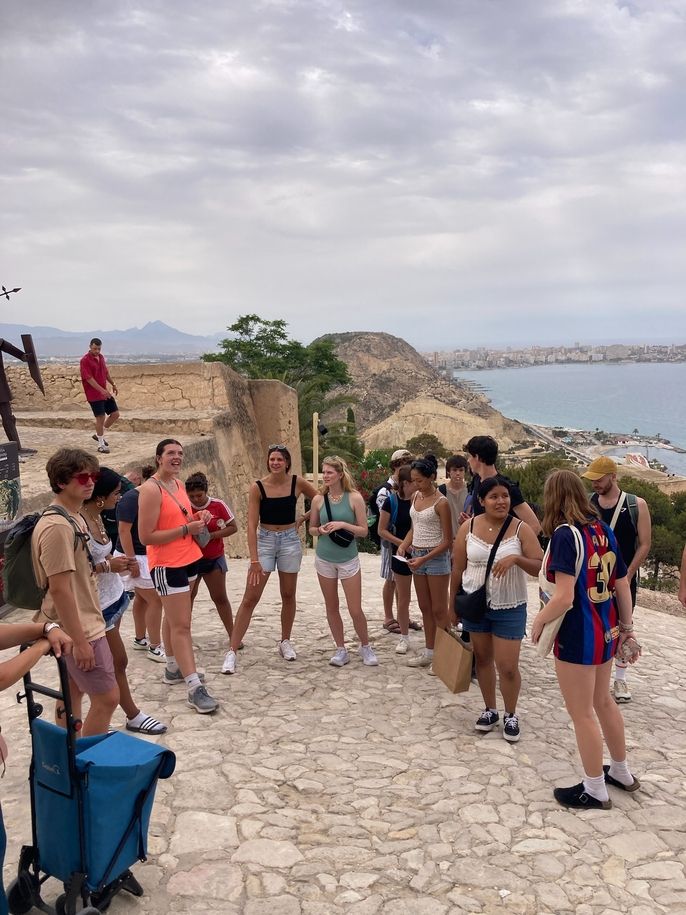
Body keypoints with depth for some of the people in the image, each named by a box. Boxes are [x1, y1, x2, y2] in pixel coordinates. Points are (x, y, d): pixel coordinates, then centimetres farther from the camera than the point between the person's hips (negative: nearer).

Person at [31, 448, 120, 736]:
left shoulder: (74, 518, 9)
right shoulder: (56, 526, -23)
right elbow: (59, 588, -25)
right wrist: (79, 640, -23)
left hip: (80, 624, 10)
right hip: (78, 628, -10)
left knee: (74, 691, 17)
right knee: (107, 697, -4)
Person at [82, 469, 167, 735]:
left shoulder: (97, 517, 5)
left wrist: (119, 563, 0)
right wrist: (107, 566, -23)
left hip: (113, 597, 9)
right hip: (98, 604, -9)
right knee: (118, 661, 4)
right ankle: (133, 716, 21)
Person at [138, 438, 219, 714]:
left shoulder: (179, 484, 9)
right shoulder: (151, 489, -18)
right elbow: (146, 536, -21)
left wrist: (198, 518, 2)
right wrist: (186, 529, -21)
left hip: (188, 559, 9)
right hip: (166, 565, -9)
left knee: (175, 619, 20)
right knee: (181, 625, -8)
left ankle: (174, 668, 34)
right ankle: (195, 689, -7)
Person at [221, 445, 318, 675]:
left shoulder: (297, 483, -4)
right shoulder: (258, 487, -9)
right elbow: (252, 525, -12)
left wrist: (303, 518, 1)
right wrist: (254, 560, -17)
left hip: (290, 541, 2)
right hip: (264, 540, -2)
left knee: (288, 595, 12)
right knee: (250, 598, -5)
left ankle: (285, 642, 31)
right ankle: (232, 651, -2)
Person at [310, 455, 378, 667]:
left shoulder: (354, 498, -8)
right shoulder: (319, 499, -1)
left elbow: (363, 530, -6)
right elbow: (311, 528, 9)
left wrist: (343, 525, -20)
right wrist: (320, 530, -12)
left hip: (348, 560, -2)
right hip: (324, 560, 3)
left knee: (355, 610, 0)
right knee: (332, 608, 10)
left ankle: (365, 647, 22)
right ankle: (341, 649, 24)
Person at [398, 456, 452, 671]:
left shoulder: (441, 503, -16)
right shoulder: (415, 497, 6)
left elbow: (447, 541, -14)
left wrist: (424, 559, -21)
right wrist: (404, 545, -3)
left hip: (436, 558, -7)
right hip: (417, 556, 7)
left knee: (439, 610, 1)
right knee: (424, 607, 14)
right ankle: (429, 651, 25)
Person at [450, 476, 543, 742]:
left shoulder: (521, 529, -9)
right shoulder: (468, 527, -3)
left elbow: (540, 568, -11)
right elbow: (457, 569, 4)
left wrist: (516, 558, -28)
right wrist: (453, 604, 8)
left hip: (510, 608, -2)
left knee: (508, 667, -2)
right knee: (483, 659, 14)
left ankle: (510, 715, 22)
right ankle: (489, 710, 33)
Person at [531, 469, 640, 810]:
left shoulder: (565, 534, -20)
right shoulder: (603, 530, 2)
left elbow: (564, 598, -26)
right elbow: (622, 586, 8)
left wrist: (539, 620, -9)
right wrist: (626, 627, 19)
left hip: (578, 634, -8)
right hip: (605, 630, 8)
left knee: (582, 713, 9)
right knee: (602, 701, 26)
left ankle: (595, 791, 24)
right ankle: (621, 772, 43)